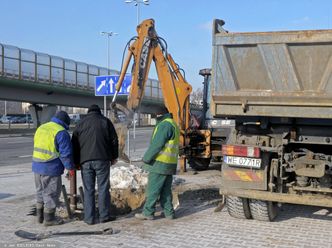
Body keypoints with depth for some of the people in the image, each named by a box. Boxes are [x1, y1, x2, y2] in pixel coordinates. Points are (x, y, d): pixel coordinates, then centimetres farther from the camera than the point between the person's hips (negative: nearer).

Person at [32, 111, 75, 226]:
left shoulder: (41, 128, 13)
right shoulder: (61, 132, -13)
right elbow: (65, 153, -15)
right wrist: (70, 167, -4)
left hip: (37, 165, 8)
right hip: (51, 168, -8)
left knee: (41, 192, 20)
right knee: (51, 193, 5)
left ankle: (40, 216, 30)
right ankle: (49, 218, 13)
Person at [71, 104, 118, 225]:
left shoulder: (81, 124, 11)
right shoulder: (105, 121, 5)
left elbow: (74, 144, 12)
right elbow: (114, 140, 4)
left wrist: (76, 162, 17)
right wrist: (114, 156, 13)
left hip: (85, 161, 2)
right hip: (102, 159, -2)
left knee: (88, 190, 6)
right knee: (103, 188, 5)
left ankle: (89, 218, 7)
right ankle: (104, 215, 9)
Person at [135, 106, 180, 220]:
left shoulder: (165, 125, -15)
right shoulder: (173, 124, 18)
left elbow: (156, 145, -20)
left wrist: (146, 158, -12)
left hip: (159, 164, -10)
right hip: (170, 164, 10)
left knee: (153, 190, -2)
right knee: (166, 190, 13)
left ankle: (148, 212, 4)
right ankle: (169, 212, 14)